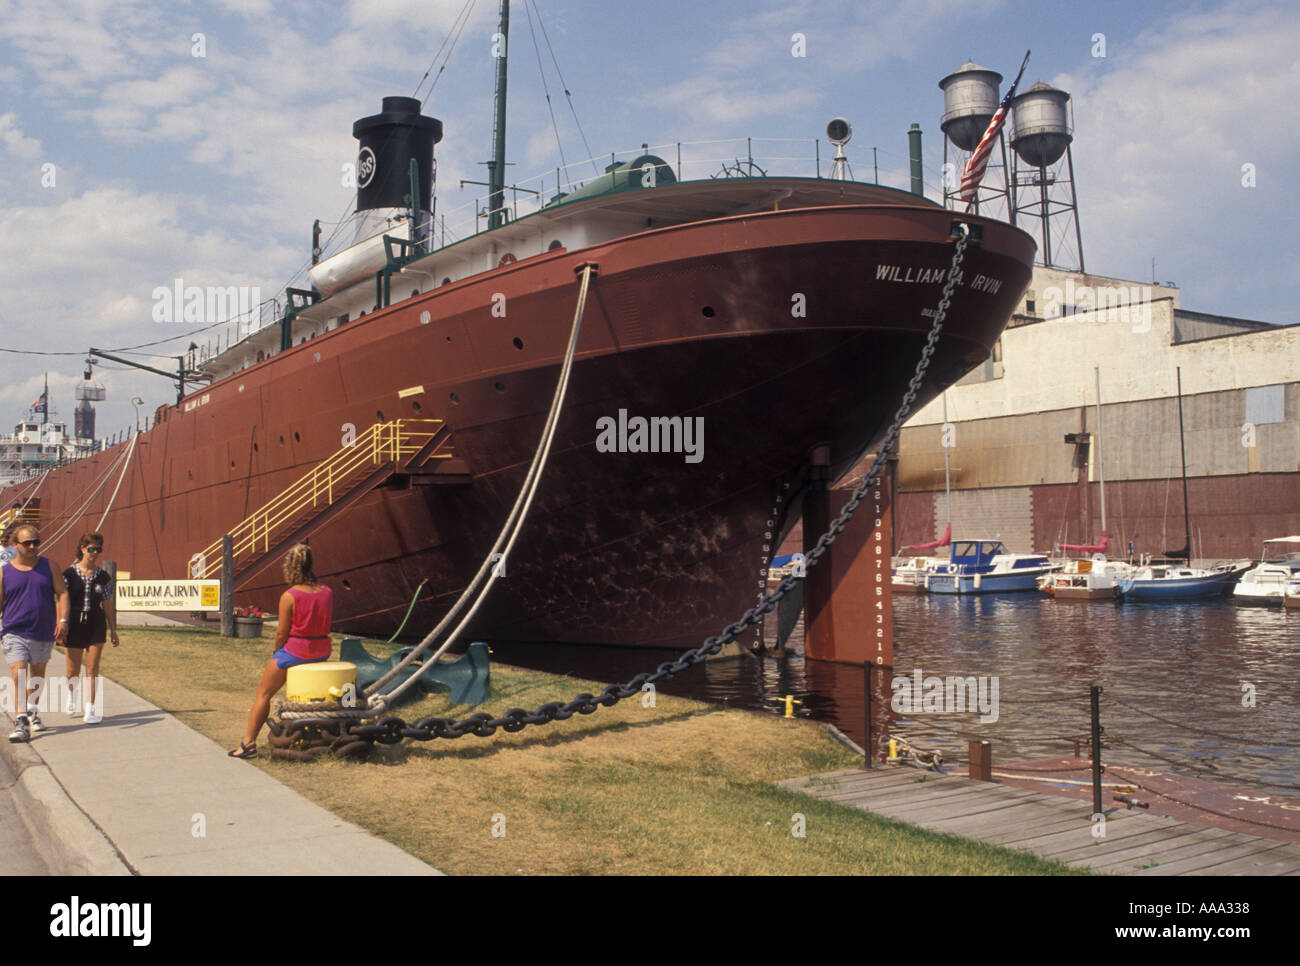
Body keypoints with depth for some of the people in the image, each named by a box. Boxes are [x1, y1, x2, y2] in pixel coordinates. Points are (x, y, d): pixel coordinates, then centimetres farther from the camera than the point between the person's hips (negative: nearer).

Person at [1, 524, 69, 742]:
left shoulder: (48, 566, 5)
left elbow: (62, 593, 4)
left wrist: (63, 620, -9)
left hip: (44, 633, 2)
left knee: (37, 676, 16)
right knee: (18, 676, -14)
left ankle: (32, 711, 36)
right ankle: (22, 723, -15)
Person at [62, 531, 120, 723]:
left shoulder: (103, 577, 4)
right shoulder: (68, 574, -1)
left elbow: (108, 605, 9)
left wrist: (113, 630, 10)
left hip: (96, 625, 1)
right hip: (74, 625, -1)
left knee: (92, 669, -4)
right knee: (73, 669, 10)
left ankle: (90, 709, -1)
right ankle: (71, 697, 41)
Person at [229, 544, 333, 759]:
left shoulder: (289, 596, -15)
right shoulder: (327, 592, -2)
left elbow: (281, 633, -11)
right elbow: (326, 626, 8)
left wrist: (277, 653, 8)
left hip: (295, 650, -5)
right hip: (323, 651, 5)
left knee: (263, 693, 10)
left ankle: (249, 742, 9)